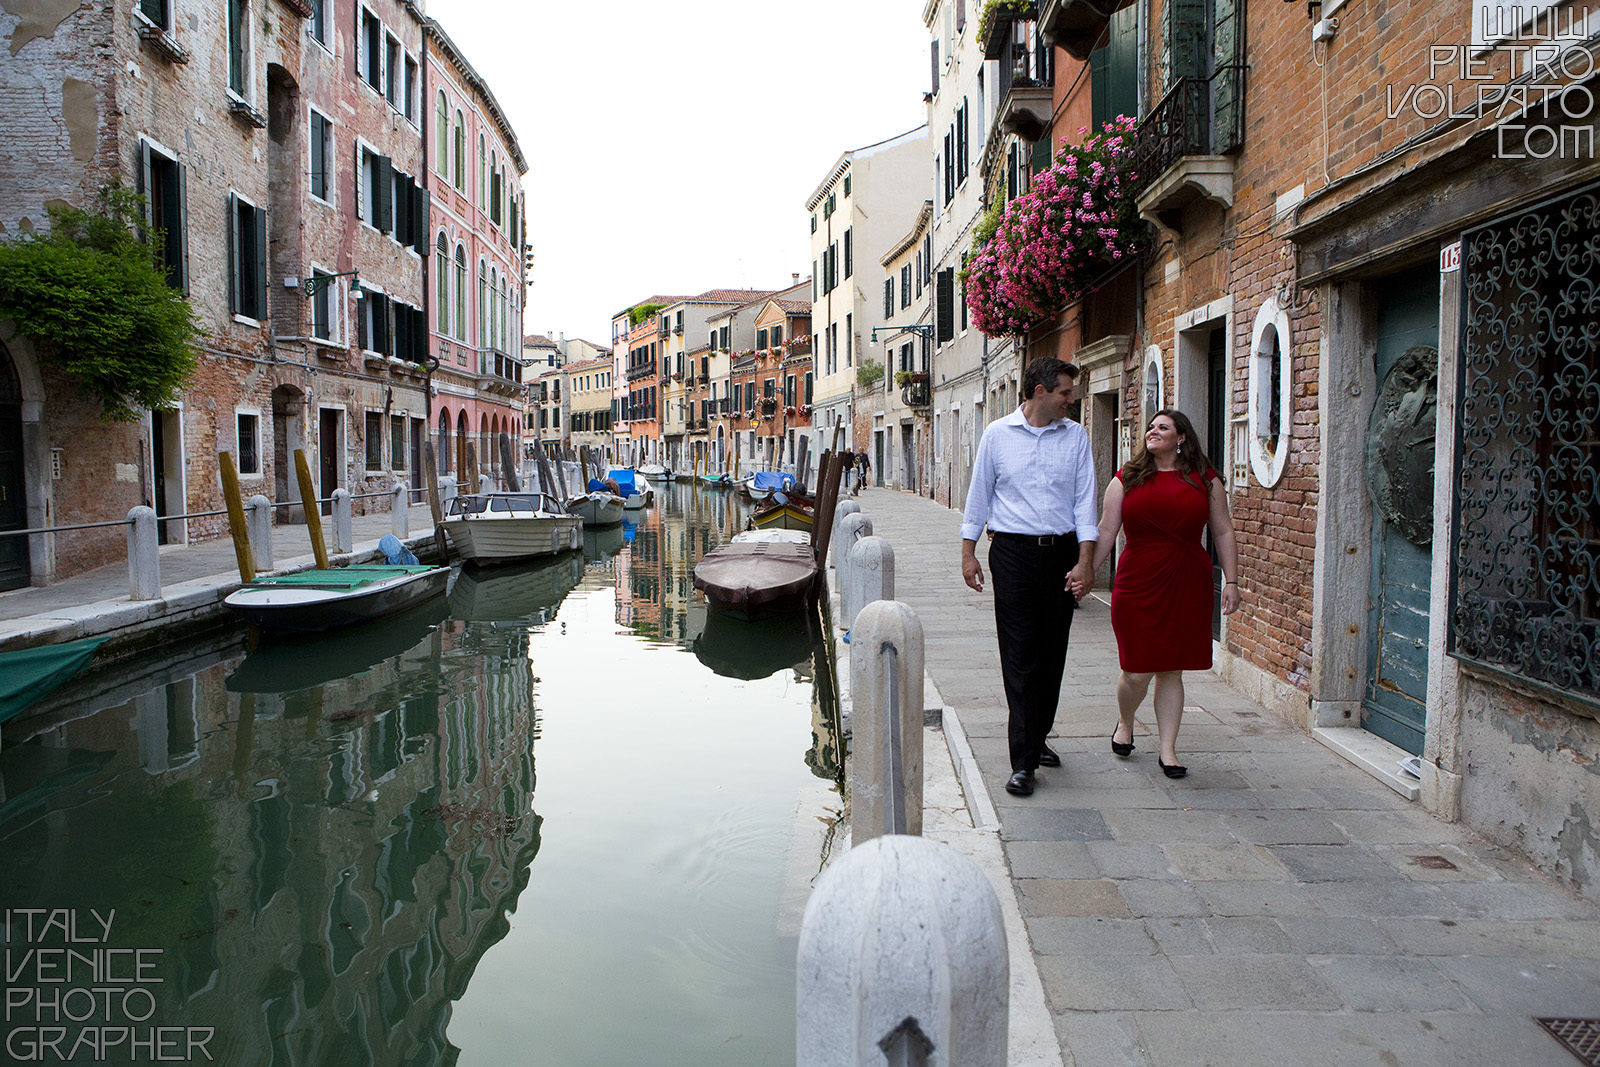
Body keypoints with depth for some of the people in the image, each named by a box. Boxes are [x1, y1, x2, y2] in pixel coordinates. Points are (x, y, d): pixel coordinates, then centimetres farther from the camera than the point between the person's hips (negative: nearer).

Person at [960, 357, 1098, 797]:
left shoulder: (1075, 436, 7)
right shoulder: (998, 434, 3)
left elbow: (1085, 499, 3)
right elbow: (979, 493, 8)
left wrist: (1084, 560, -5)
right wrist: (968, 551, 4)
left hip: (1062, 551, 3)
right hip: (1013, 551, -2)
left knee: (1052, 654, 9)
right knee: (1019, 657, -5)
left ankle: (1038, 739, 27)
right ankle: (1023, 760, -2)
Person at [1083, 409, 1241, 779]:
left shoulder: (1205, 480, 7)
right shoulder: (1127, 479, 6)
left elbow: (1223, 532, 9)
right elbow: (1106, 531, 6)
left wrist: (1231, 582, 3)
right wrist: (1088, 572, 0)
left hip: (1188, 586, 1)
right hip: (1137, 584, 0)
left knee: (1171, 670, 5)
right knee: (1137, 672, 1)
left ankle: (1168, 751, 17)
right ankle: (1124, 723, 32)